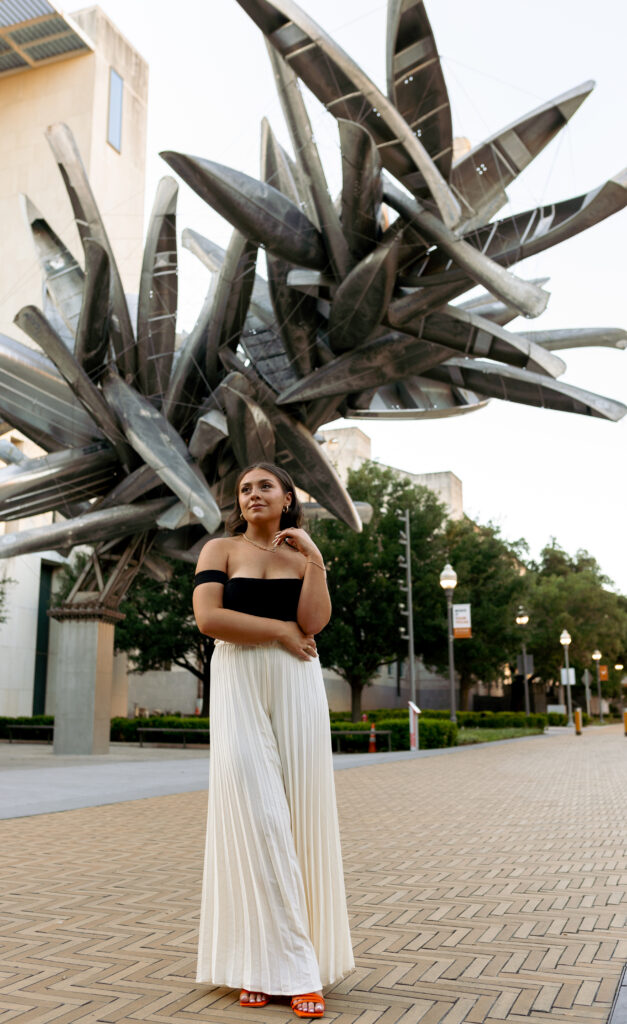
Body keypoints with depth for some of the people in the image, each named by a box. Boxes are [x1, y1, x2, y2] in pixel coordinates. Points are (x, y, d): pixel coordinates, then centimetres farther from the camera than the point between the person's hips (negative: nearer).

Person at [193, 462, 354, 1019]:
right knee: (253, 814, -6)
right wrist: (279, 629, -6)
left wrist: (314, 556, -7)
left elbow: (314, 622, -3)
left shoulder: (303, 555, 13)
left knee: (297, 811, 1)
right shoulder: (221, 550, 7)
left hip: (296, 683, 2)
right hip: (238, 683, -2)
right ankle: (262, 963, 3)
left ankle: (301, 956, 12)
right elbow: (208, 618, -9)